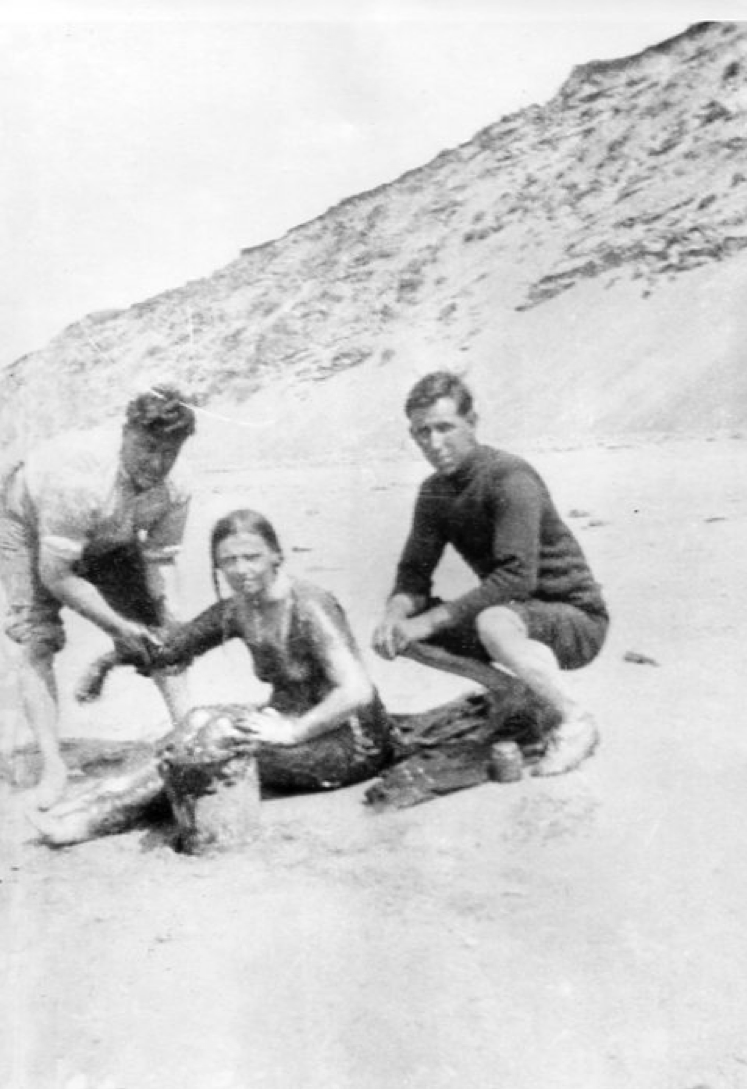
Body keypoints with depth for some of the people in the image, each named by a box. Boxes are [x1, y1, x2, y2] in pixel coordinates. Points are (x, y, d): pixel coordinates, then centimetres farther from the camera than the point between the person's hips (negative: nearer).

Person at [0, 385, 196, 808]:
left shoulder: (175, 488, -27)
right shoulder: (79, 480, -43)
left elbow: (160, 559, -13)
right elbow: (55, 575, -35)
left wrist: (174, 626, -27)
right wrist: (118, 626, -32)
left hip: (106, 537, 5)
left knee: (153, 625, -5)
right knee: (34, 640, -15)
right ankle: (53, 765, -10)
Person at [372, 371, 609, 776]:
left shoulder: (509, 477, -22)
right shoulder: (434, 492, 2)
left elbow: (517, 577, -30)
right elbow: (414, 572, 4)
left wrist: (430, 620, -29)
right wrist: (394, 614, -19)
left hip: (577, 619, -8)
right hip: (515, 613, 8)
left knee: (494, 623, -39)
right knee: (399, 631, -3)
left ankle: (576, 722, -15)